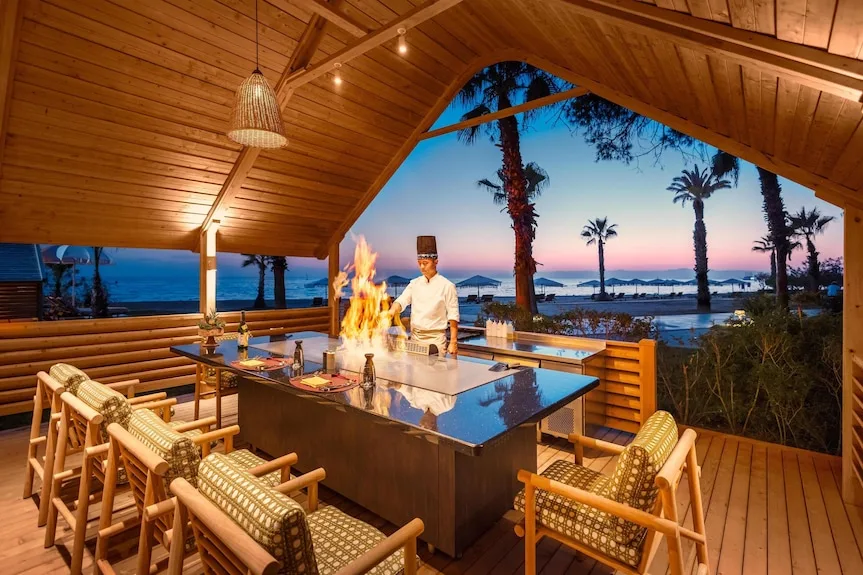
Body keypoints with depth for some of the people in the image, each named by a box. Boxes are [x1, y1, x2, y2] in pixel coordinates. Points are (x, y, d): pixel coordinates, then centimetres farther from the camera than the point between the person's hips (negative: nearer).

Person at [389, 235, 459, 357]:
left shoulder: (447, 286, -8)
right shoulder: (415, 283, 6)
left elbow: (453, 316, -8)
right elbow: (401, 301, -4)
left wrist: (453, 342, -11)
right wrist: (390, 313, -25)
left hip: (435, 338, -4)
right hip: (415, 337, 4)